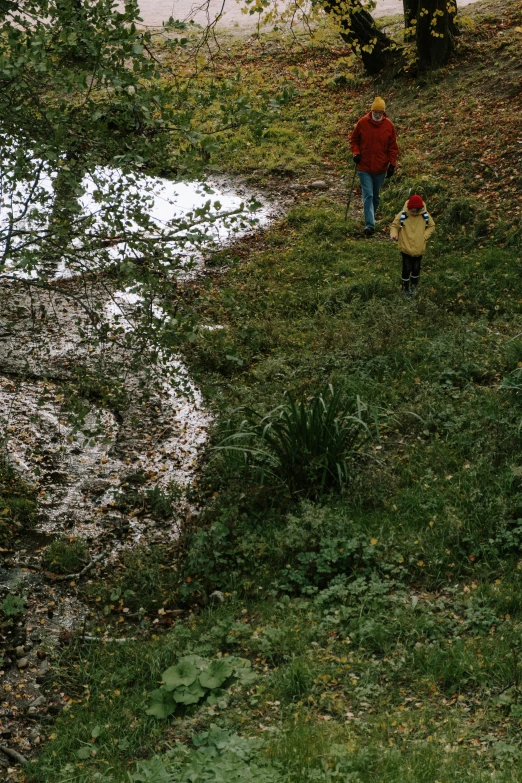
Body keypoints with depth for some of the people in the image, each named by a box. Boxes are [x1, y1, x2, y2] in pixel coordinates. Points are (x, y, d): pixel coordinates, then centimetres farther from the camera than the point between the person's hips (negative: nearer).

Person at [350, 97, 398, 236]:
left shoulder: (389, 125, -2)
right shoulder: (362, 123, -5)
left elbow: (393, 147, 4)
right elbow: (354, 139, 8)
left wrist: (392, 164, -2)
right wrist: (355, 152, -8)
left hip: (380, 168, 2)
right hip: (364, 168, -2)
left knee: (376, 196, 15)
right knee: (368, 195, -11)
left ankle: (370, 218, 34)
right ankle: (369, 224, -15)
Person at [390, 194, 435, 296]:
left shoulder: (425, 215, -10)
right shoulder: (402, 215, -17)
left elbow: (431, 226, 4)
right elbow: (394, 226, -5)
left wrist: (424, 236, -9)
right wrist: (394, 234, -25)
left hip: (419, 248, 2)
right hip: (406, 248, -2)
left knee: (416, 268, 16)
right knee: (407, 269, 3)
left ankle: (414, 286, 40)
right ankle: (405, 288, 23)